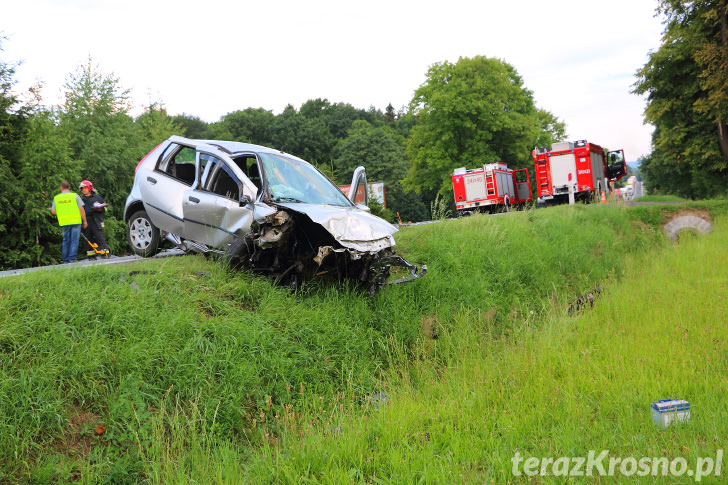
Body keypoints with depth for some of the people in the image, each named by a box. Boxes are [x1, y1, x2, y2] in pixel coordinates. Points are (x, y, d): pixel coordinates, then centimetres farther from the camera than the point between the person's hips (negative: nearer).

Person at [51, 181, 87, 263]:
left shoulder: (56, 198, 8)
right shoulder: (75, 196, 0)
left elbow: (53, 211, 7)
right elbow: (81, 209, -5)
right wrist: (84, 221, 0)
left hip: (64, 222, 3)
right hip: (76, 221, -3)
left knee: (66, 241, 12)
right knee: (74, 240, 0)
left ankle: (65, 259, 13)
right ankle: (72, 258, -5)